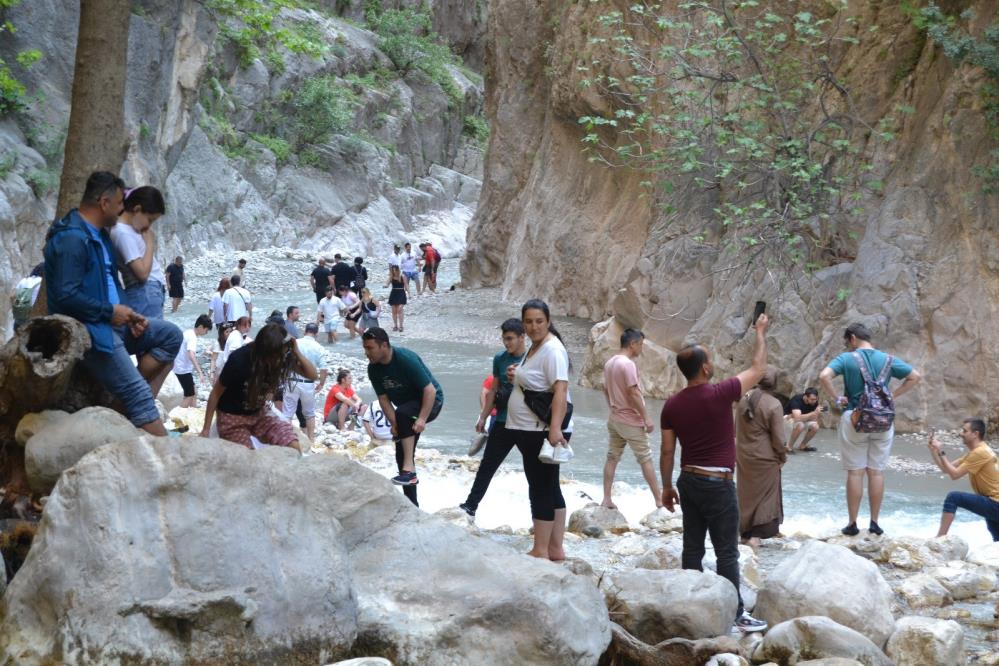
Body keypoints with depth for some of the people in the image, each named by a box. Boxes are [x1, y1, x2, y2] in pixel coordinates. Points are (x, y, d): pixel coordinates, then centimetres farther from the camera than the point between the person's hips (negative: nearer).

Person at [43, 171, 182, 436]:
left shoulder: (99, 235, 13)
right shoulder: (72, 239, -19)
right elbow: (66, 297, -25)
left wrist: (127, 315, 4)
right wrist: (110, 311, -16)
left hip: (112, 322, 10)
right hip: (88, 331, -10)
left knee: (170, 335, 5)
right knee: (138, 393, -15)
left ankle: (140, 411, -2)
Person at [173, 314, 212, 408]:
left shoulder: (188, 333, 8)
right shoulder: (192, 337, -21)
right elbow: (191, 355, -36)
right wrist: (200, 373, -42)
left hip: (180, 367, 10)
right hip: (184, 370, -10)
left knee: (193, 393, 15)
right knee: (189, 396, -4)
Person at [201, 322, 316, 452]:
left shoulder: (282, 358, -18)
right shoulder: (239, 360, -29)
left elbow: (312, 375, -13)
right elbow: (216, 393, -16)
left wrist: (297, 353, -30)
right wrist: (206, 429, -11)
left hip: (259, 412, 4)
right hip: (232, 417, -4)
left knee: (293, 447, -16)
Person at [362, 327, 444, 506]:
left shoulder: (406, 359, -29)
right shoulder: (374, 369, -9)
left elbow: (430, 390, -29)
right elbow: (384, 399, -5)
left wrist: (422, 420, -37)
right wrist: (394, 424, -20)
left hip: (430, 403, -8)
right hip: (406, 408, 8)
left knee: (402, 413, -37)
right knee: (401, 455, 4)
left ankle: (409, 470, -36)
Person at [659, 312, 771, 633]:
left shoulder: (672, 405, 1)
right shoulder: (719, 395, -15)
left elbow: (667, 451, 5)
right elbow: (757, 370, -2)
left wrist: (667, 486, 16)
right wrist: (760, 333, 11)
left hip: (689, 480, 6)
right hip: (717, 483, -6)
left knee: (692, 547, 11)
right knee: (727, 552, 0)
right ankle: (735, 613, 4)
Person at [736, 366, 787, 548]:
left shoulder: (744, 399, -3)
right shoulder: (774, 405, -19)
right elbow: (778, 437, -15)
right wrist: (782, 457, 1)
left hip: (743, 456, 5)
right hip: (764, 458, -5)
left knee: (746, 494, 17)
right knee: (765, 496, 7)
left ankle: (744, 532, 25)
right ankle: (756, 535, 4)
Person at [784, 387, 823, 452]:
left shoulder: (814, 401, -14)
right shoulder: (797, 400, -32)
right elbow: (798, 418, -45)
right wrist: (814, 413, -48)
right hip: (788, 418, -6)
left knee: (815, 427, -19)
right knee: (800, 425, -36)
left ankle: (802, 446, 3)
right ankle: (789, 447, -18)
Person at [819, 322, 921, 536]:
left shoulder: (847, 358, -6)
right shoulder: (887, 360, 5)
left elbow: (824, 376, -20)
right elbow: (915, 377, 10)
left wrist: (836, 398, -9)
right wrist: (893, 395, 8)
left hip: (854, 419, -3)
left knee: (855, 472, 2)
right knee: (877, 472, 7)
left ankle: (852, 524, 4)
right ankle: (874, 523, 10)